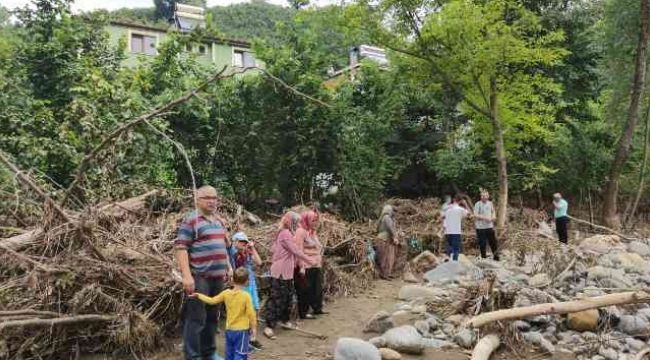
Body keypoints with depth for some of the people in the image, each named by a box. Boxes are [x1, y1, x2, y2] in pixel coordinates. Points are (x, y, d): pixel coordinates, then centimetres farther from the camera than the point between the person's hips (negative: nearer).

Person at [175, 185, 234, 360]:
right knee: (196, 318, -4)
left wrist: (228, 267, 18)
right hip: (199, 277, -8)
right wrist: (187, 275, -22)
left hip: (217, 277, 8)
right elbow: (181, 248, -15)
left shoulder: (219, 221, 17)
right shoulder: (190, 221, -8)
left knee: (212, 316, 16)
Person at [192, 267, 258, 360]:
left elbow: (212, 301, 6)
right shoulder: (246, 296, -14)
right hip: (242, 330, -5)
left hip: (229, 330, 5)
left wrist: (198, 295, 20)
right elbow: (251, 314, -13)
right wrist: (254, 329, -3)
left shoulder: (226, 293, -3)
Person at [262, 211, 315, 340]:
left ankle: (284, 320, 30)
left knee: (288, 296, 18)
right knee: (276, 298, -8)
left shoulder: (283, 233, 14)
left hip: (286, 271, 10)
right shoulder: (286, 234, -17)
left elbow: (272, 248, 17)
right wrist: (309, 261, -10)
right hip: (280, 272, -10)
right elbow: (296, 251, -19)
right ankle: (269, 326, -6)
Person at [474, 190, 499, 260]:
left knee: (493, 242, 10)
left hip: (490, 226, 5)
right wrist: (485, 218, -21)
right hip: (481, 227, -5)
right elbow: (475, 215, -15)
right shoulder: (478, 204, -9)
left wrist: (493, 216, 2)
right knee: (482, 244, 1)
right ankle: (483, 257, 14)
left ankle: (496, 257, 24)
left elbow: (493, 211, 24)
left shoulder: (490, 203, 9)